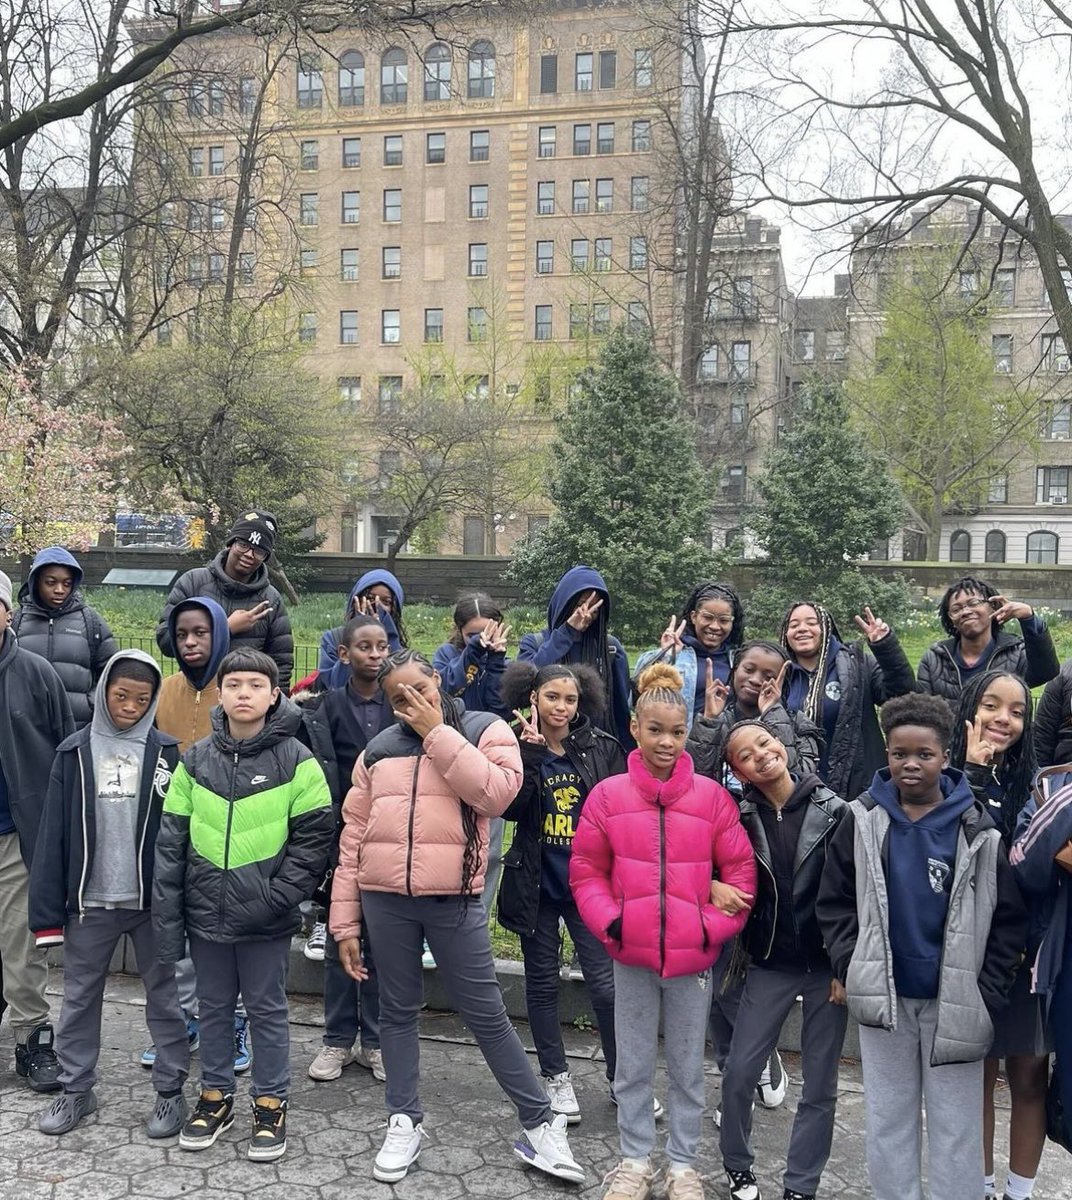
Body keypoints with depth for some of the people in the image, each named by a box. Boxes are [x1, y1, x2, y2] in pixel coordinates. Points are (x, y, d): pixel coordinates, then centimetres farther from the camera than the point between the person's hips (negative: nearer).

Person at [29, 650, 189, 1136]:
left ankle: (171, 1091, 21)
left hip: (152, 901, -1)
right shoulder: (74, 753, 1)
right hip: (89, 903, 2)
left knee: (163, 995, 9)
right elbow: (53, 835, 0)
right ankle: (75, 1089, 29)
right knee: (79, 997, 13)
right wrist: (47, 912, -4)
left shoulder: (166, 752, -3)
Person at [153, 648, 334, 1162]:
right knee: (213, 1007, 16)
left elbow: (313, 839, -8)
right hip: (206, 913, 3)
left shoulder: (295, 760, -8)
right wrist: (167, 917, 0)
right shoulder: (196, 760, 2)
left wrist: (277, 897, -16)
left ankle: (271, 1105, 24)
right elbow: (171, 841, 3)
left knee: (267, 1010, 9)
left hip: (266, 920, -3)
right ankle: (216, 1096, 33)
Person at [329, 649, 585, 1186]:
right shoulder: (378, 749, 9)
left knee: (486, 1014, 3)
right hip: (384, 899, 3)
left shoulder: (486, 729, 0)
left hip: (453, 899, -3)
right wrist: (345, 921, 7)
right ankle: (404, 1121, 29)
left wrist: (437, 732, -12)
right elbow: (353, 836, 10)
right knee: (398, 1011, 13)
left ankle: (540, 1123, 16)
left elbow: (495, 793, -19)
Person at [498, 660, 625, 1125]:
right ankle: (556, 1077, 26)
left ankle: (621, 1077, 17)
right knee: (542, 982, 12)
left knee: (606, 984, -1)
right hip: (537, 886, 1)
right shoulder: (520, 749, -3)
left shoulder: (602, 748, -1)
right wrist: (530, 751, -24)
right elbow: (511, 809, -18)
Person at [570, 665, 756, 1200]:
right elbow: (586, 870, 1)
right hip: (630, 954, 0)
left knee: (688, 1067, 14)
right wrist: (608, 923, -11)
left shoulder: (712, 796, -5)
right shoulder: (607, 795, -5)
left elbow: (740, 870, 0)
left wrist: (716, 926, -8)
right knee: (633, 1065, 14)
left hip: (693, 955, 0)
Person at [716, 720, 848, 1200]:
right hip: (769, 965, 1)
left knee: (819, 1083, 8)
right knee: (739, 1072, 1)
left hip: (828, 964, -1)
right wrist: (714, 886, -15)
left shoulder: (833, 810, -8)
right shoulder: (741, 816, -3)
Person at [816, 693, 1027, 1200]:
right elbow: (834, 901, 1)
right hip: (883, 996, 2)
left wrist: (986, 993, -8)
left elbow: (1008, 918, -4)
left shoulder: (977, 830, -8)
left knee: (956, 1128, 8)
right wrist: (851, 969, -7)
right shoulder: (863, 819, -4)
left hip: (955, 1002, -2)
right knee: (888, 1121, 14)